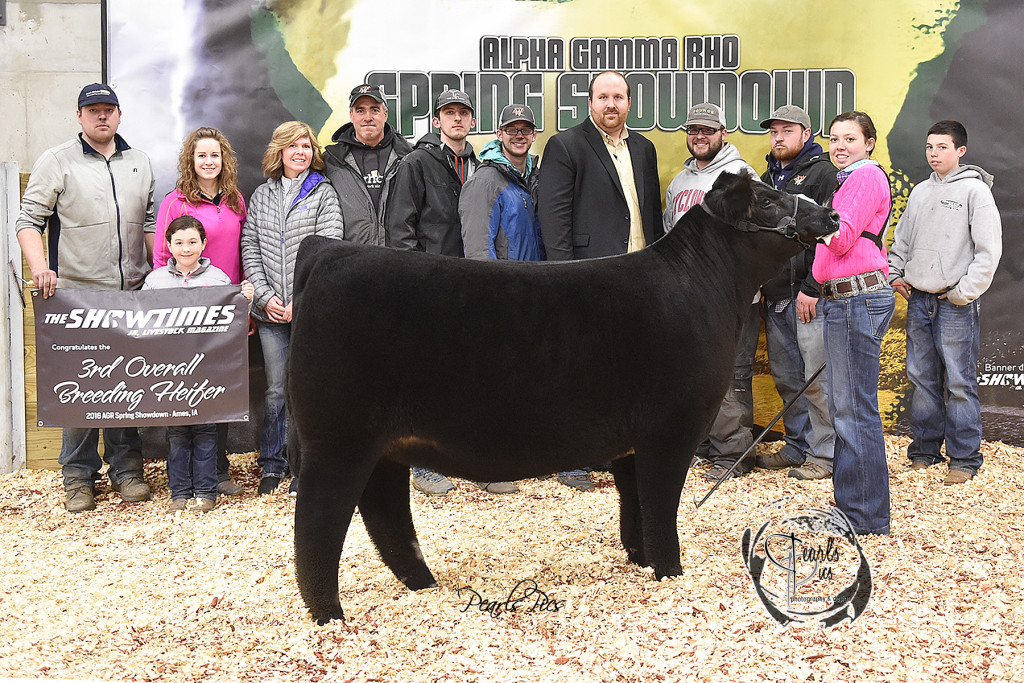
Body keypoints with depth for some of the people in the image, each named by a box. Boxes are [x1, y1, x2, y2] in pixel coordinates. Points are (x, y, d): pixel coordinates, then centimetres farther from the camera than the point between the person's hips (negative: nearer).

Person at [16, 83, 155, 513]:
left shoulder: (139, 164, 16)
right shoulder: (57, 162, 3)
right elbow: (29, 220, -1)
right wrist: (39, 267, -17)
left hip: (132, 296, 4)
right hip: (76, 293, -3)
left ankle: (125, 469, 17)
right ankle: (78, 477, 7)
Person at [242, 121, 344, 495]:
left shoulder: (324, 193, 3)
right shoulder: (261, 195, 13)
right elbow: (250, 248, 9)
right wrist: (265, 296, -4)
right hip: (271, 309, 3)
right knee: (276, 388, 6)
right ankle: (272, 467, 16)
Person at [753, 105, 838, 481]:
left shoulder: (822, 173, -5)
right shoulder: (768, 178, 19)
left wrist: (811, 288, -18)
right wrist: (762, 282, 14)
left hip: (810, 296, -8)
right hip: (775, 295, 8)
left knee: (817, 378, -5)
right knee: (786, 377, 12)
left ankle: (825, 453, 3)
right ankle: (797, 447, 23)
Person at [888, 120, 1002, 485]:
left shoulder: (975, 190, -4)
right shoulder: (920, 192, 15)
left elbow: (989, 250, -9)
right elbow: (901, 240, 24)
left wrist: (964, 293, -12)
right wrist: (895, 275, 9)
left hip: (955, 304, -6)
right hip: (918, 301, 6)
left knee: (959, 383, -4)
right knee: (922, 379, 9)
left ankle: (964, 458, 4)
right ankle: (925, 450, 19)